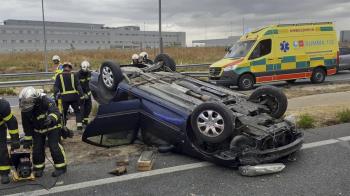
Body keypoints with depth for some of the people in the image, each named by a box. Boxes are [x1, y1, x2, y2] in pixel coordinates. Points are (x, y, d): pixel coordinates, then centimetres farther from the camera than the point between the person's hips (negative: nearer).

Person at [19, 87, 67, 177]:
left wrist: (51, 118, -60)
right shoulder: (25, 110, -14)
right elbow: (26, 126, -3)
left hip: (52, 127, -5)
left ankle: (61, 166, 0)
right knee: (37, 148, 1)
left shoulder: (45, 101, -30)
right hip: (38, 130, 5)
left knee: (54, 146, -13)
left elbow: (55, 111, -39)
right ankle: (38, 168, 20)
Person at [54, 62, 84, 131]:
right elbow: (78, 86, 0)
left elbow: (56, 87, -2)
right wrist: (81, 95, -1)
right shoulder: (73, 75, 5)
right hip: (74, 96, 0)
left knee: (63, 112, 14)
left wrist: (56, 95, -2)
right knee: (77, 111, 13)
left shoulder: (59, 76, 6)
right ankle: (79, 125, 3)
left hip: (64, 97, 0)